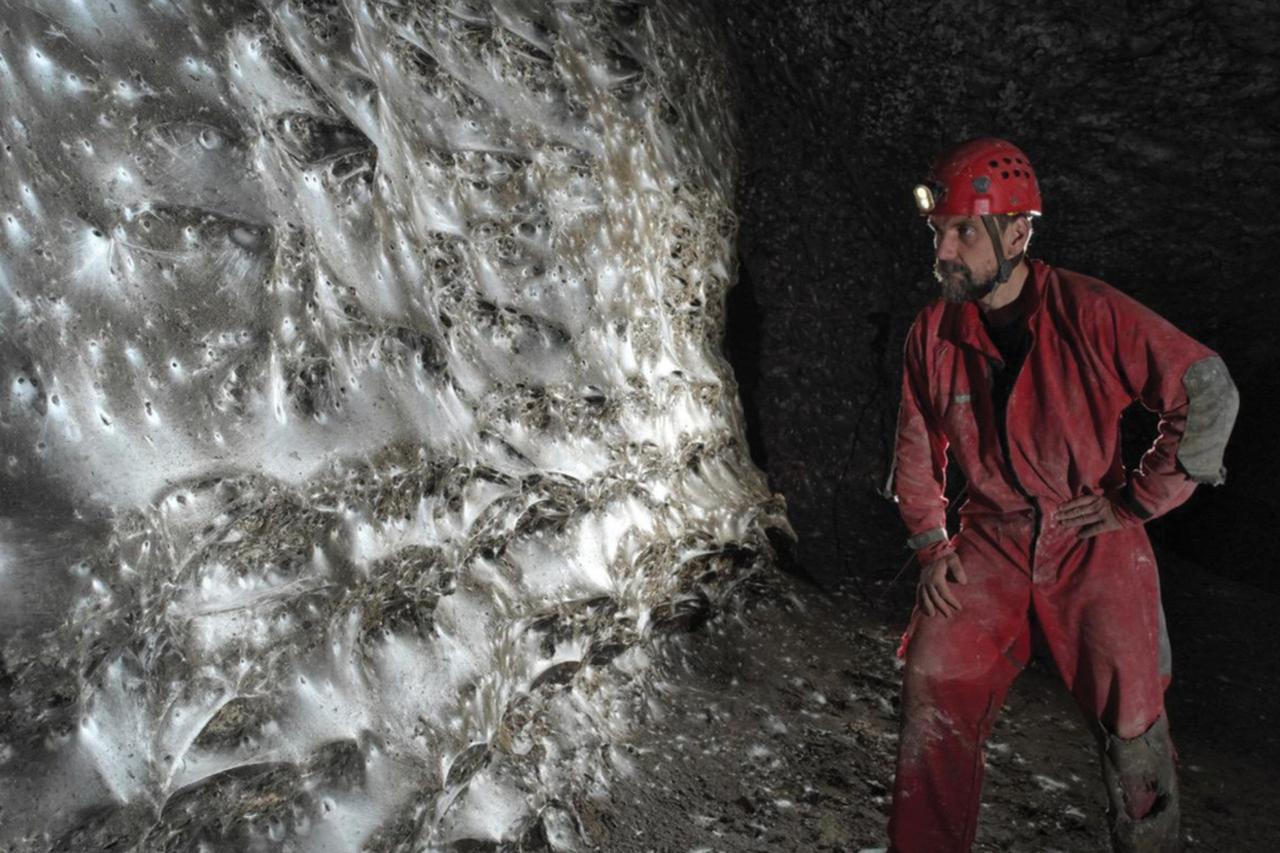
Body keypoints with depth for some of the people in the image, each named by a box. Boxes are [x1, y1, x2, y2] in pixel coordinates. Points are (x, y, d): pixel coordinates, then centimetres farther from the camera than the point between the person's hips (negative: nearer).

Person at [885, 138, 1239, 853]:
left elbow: (1209, 392, -11)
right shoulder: (933, 333, -4)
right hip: (992, 541, 3)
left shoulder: (1091, 313, -16)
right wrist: (931, 543, 2)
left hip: (1094, 541, -2)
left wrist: (1138, 500, -9)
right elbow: (918, 448, 8)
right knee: (933, 688, -2)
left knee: (1131, 721, 4)